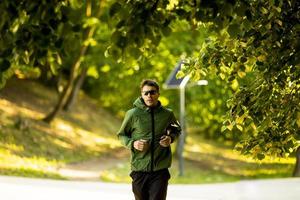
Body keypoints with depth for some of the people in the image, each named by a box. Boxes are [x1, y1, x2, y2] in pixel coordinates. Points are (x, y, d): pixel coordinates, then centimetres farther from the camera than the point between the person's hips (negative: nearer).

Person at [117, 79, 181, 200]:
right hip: (139, 170, 0)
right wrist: (132, 144, -12)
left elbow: (177, 130, 21)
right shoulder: (133, 114, -4)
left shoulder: (167, 114, 2)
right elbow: (121, 135, 8)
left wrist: (171, 138, -1)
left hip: (160, 171, 0)